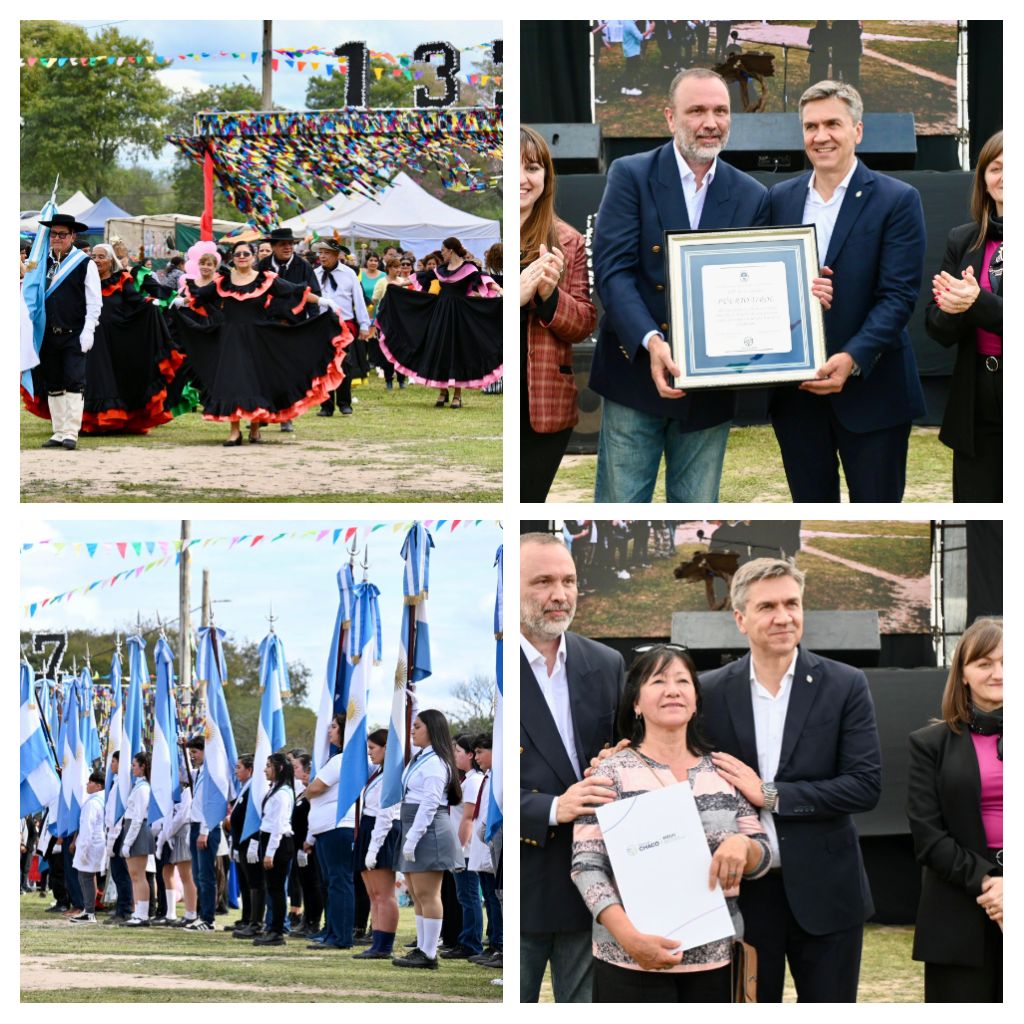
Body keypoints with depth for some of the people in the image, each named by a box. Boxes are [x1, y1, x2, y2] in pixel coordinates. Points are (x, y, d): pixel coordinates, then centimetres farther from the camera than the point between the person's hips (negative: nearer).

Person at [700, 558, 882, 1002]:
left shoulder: (845, 686, -3)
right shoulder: (711, 691, 1)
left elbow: (865, 785, -11)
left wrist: (769, 795, -15)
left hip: (823, 893, -1)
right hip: (741, 891, 1)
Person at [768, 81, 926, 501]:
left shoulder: (896, 200, -5)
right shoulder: (781, 198, 9)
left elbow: (898, 295, -12)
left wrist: (852, 359, -25)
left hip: (869, 388, -4)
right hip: (795, 390, 4)